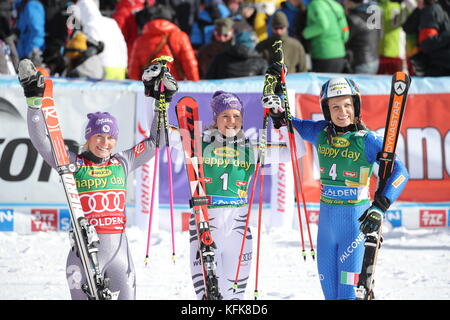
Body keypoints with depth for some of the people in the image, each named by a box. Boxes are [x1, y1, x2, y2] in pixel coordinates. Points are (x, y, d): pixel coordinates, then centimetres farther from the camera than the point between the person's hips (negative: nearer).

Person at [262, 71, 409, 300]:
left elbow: (399, 172, -21)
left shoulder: (367, 140, -12)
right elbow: (286, 123, 20)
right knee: (329, 290, 12)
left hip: (356, 219, -5)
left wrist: (380, 207, -32)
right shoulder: (321, 133, 3)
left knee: (347, 291, -11)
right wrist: (275, 102, 2)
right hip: (327, 218, 5)